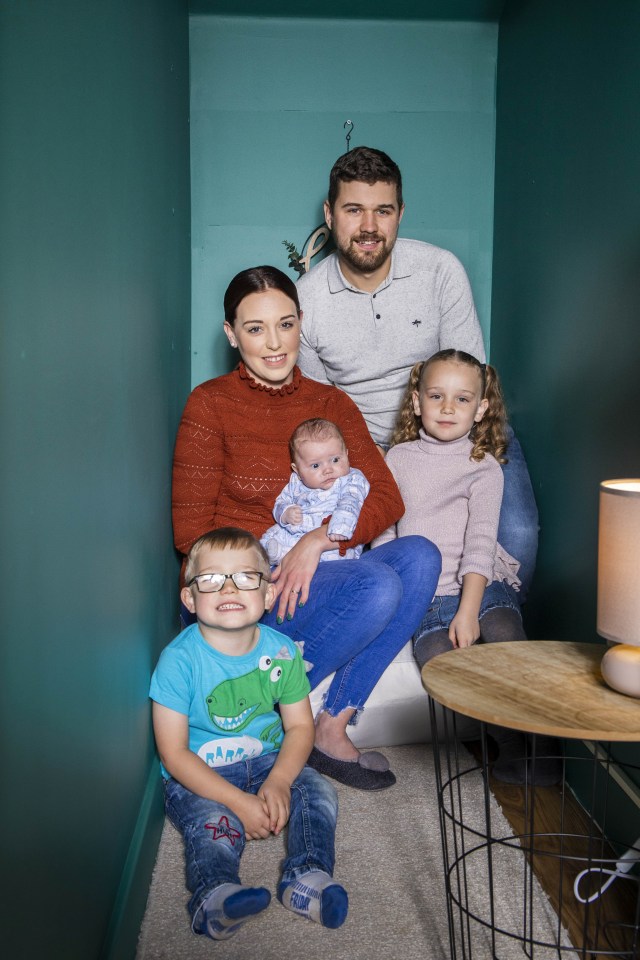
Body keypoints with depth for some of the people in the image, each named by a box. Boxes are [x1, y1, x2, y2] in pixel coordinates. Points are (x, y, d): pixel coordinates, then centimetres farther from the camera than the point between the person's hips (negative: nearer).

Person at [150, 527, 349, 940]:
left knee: (319, 792, -17)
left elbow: (300, 726, 0)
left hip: (269, 762, 4)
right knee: (213, 822, -31)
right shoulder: (179, 660, -21)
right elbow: (174, 753, -19)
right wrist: (239, 802, -25)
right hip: (198, 776, -4)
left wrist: (278, 782, -21)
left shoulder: (282, 651, -9)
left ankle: (308, 875, -25)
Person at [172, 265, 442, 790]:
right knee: (378, 585, -29)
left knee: (419, 555, -22)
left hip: (309, 578, 5)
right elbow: (191, 533, -5)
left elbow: (387, 498, 0)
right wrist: (256, 580, -19)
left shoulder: (331, 403, 9)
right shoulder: (210, 404, -4)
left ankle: (333, 729, -16)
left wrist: (318, 539, -17)